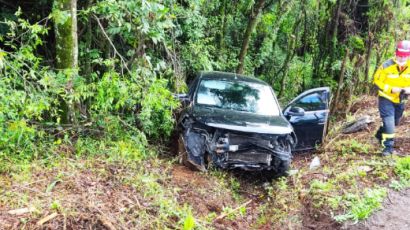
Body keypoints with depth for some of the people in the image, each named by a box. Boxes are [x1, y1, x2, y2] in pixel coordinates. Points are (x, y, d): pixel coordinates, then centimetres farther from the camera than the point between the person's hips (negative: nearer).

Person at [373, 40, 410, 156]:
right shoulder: (387, 66, -22)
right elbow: (377, 81, -15)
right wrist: (391, 89, -27)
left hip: (400, 100, 5)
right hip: (386, 98, -5)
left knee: (395, 122, 21)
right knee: (389, 122, -14)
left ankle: (380, 135, 47)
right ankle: (388, 147, -2)